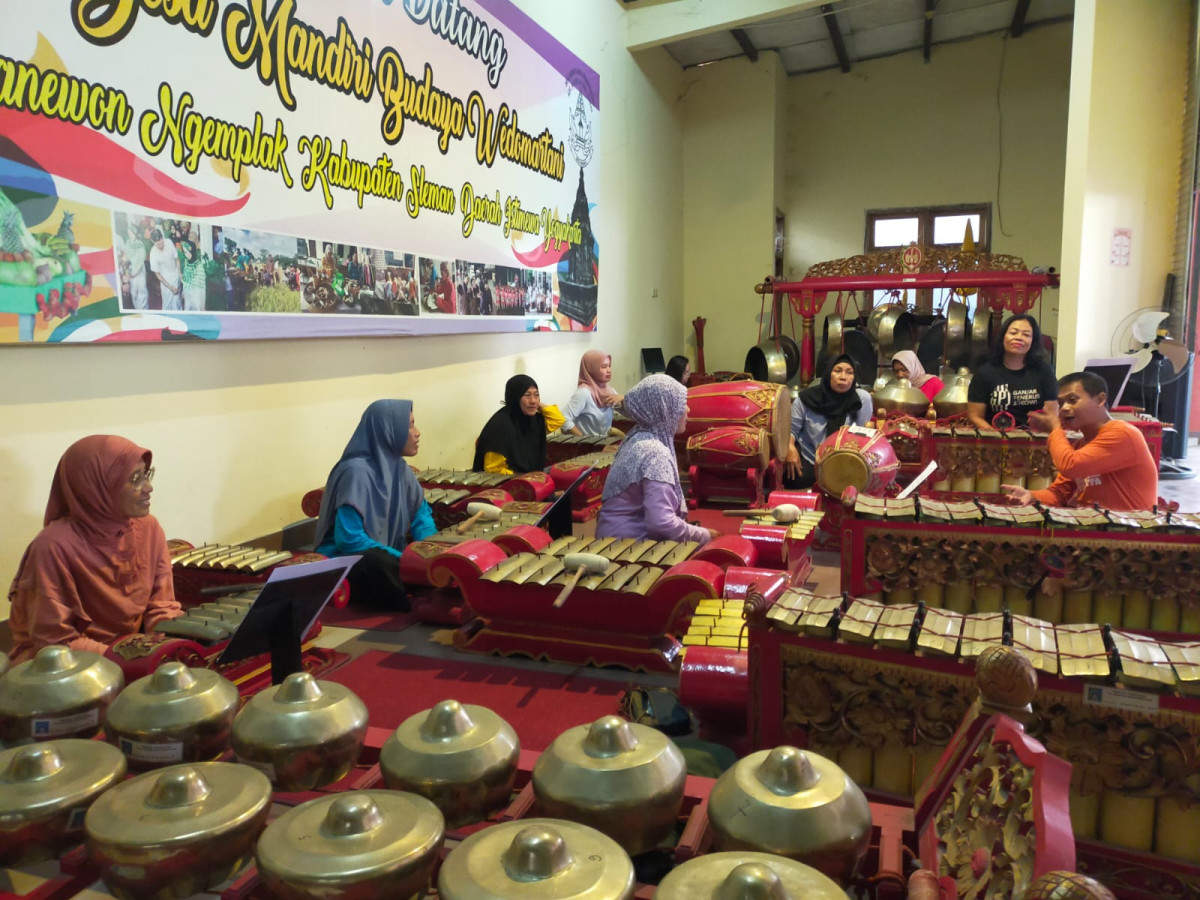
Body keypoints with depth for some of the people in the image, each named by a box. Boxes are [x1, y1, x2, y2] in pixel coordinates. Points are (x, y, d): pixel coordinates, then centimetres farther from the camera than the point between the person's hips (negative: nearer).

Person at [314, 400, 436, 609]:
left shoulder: (399, 467, 2)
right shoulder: (357, 471, -22)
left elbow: (421, 512, 11)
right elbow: (349, 540, -26)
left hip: (384, 557, 7)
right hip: (345, 565, -7)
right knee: (379, 563, -38)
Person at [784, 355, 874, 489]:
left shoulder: (862, 399, -15)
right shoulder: (808, 396, -12)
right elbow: (791, 427, -5)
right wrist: (790, 448, -22)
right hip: (807, 456, -2)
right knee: (793, 479, -22)